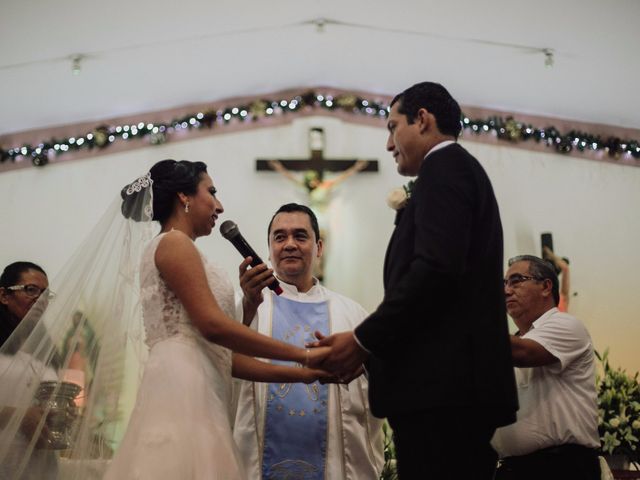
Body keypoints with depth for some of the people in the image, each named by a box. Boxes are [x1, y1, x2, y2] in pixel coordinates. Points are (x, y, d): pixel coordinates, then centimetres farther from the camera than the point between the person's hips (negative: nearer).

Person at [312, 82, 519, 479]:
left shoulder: (443, 166, -3)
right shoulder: (464, 169, 26)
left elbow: (435, 268, -19)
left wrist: (363, 341, -14)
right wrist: (373, 352, 16)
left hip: (440, 386, -10)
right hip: (462, 385, 10)